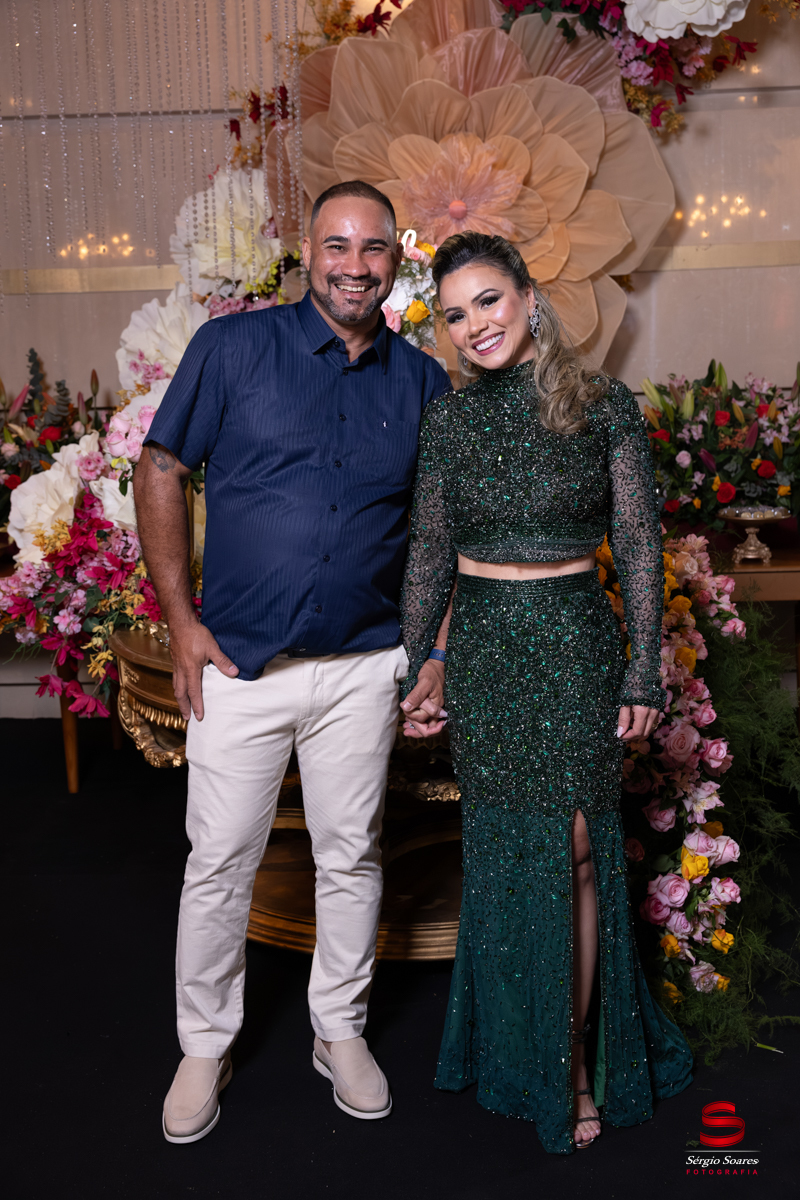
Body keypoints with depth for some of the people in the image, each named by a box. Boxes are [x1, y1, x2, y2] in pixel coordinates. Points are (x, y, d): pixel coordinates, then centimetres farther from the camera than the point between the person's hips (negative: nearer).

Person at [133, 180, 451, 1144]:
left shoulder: (422, 381, 5)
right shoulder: (232, 347, -3)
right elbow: (160, 471, 0)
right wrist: (180, 617, -6)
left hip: (364, 666, 2)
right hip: (238, 661, -2)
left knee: (351, 857, 14)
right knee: (219, 863, 8)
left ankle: (340, 1031, 36)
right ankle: (204, 1047, 30)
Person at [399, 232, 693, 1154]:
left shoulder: (605, 407, -1)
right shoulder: (447, 421, 4)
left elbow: (638, 546, -1)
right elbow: (429, 553, 6)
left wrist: (644, 669, -4)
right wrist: (417, 671, 3)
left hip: (576, 645, -2)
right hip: (482, 651, 2)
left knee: (576, 850, 1)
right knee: (503, 849, 9)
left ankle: (574, 1052, 21)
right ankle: (514, 1047, 29)